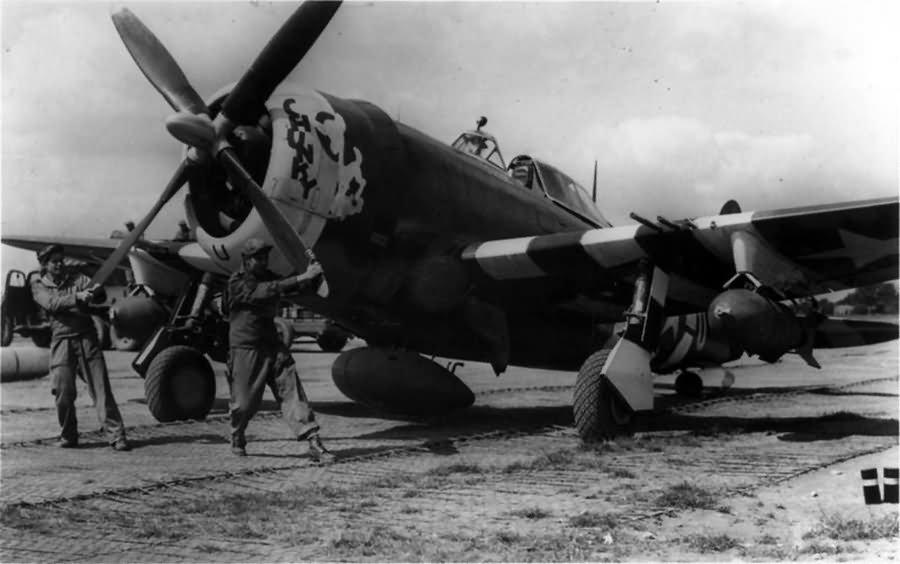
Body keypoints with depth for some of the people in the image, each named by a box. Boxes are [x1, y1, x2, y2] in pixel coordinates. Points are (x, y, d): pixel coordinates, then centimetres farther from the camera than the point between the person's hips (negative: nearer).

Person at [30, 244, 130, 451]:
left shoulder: (77, 278, 13)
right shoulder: (39, 286, 11)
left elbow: (100, 294, -3)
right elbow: (51, 303, -10)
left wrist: (94, 292, -27)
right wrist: (77, 297, -25)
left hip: (87, 338, 0)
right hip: (62, 340, 0)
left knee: (101, 388, -6)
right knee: (64, 391, -3)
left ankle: (116, 435, -8)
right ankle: (68, 436, 17)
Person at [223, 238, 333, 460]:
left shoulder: (269, 277, 9)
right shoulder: (237, 283, -10)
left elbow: (305, 289, 4)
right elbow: (264, 292, -28)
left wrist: (312, 276, -20)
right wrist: (300, 278, -34)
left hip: (273, 345, 5)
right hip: (245, 348, -5)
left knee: (292, 390, -7)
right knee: (245, 402, 4)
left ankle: (314, 443, -13)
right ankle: (237, 439, 34)